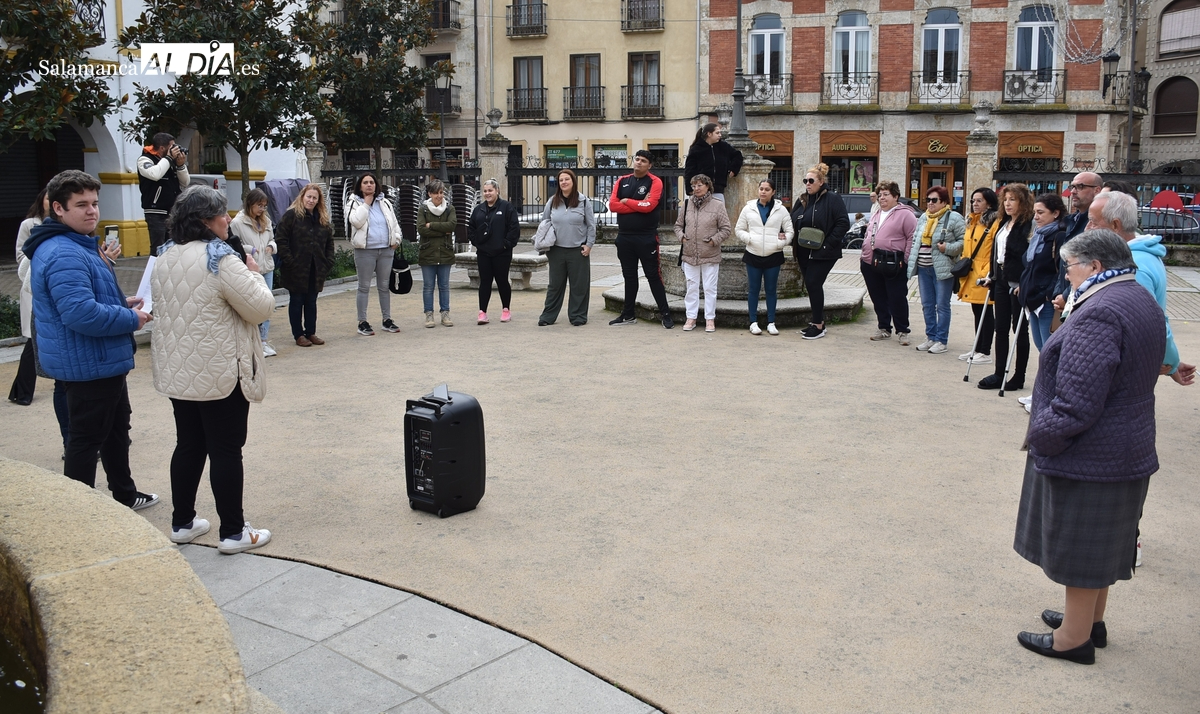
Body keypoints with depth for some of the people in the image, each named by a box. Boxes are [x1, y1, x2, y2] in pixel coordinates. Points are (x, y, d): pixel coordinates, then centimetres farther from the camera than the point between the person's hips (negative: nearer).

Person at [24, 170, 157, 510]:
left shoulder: (79, 245, 12)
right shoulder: (64, 255, -24)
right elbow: (80, 313, -32)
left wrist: (122, 303, 8)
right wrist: (131, 319, -20)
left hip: (104, 363, 11)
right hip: (88, 366, -11)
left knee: (117, 428, 23)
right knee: (86, 438, 0)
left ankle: (125, 494, 39)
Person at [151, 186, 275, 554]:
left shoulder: (165, 257, 7)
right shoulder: (220, 258, -19)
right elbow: (260, 308, -17)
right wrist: (254, 274, 0)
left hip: (177, 373, 8)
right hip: (220, 375, -8)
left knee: (188, 445, 17)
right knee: (226, 450, 1)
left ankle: (182, 523, 27)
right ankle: (233, 532, 10)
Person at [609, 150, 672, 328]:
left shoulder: (654, 182, -4)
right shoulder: (622, 181, 9)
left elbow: (649, 205, -18)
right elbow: (612, 205, -3)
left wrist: (626, 201, -6)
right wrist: (639, 205, -11)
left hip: (647, 237, -5)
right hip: (624, 237, 5)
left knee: (653, 275, -3)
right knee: (629, 276, 13)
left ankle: (665, 314, 3)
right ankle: (628, 315, 21)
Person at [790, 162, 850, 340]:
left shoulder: (832, 199, -7)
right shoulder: (801, 201, 13)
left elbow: (843, 223, -13)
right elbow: (793, 224, 17)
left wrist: (827, 244, -17)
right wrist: (794, 245, 1)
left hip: (823, 254, -7)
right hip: (804, 253, 7)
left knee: (813, 284, -11)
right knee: (811, 286, 10)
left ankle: (818, 325, -2)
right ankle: (818, 321, 21)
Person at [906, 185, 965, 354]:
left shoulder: (954, 218, -7)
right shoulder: (923, 218, 14)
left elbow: (964, 241, -9)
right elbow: (916, 240, 20)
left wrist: (948, 248, -20)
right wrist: (913, 261, 12)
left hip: (942, 269, -7)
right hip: (923, 268, 7)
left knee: (942, 305, -1)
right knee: (927, 305, 11)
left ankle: (941, 340, 5)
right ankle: (931, 337, 21)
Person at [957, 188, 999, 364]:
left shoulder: (995, 223, -11)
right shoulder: (971, 222, 15)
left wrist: (989, 273, -21)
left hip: (984, 277, -8)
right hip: (971, 276, 8)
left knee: (985, 314, 0)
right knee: (977, 313, 14)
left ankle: (985, 352, 6)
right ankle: (977, 349, 22)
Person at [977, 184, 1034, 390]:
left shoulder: (1030, 225, -13)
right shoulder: (1004, 223, 13)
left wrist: (1024, 284, -22)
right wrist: (992, 276, 14)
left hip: (1018, 282, -8)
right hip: (1001, 280, 8)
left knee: (1019, 329, 3)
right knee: (1001, 328, 10)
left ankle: (1019, 376, 12)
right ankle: (999, 374, 16)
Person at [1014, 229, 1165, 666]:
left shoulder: (1097, 315, -26)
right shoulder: (1144, 303, 8)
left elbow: (1076, 404, -29)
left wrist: (1040, 437, -16)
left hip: (1088, 459, -10)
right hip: (1129, 452, 10)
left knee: (1079, 545, 4)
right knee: (1102, 542, 21)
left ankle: (1075, 637, 17)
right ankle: (1092, 620, 37)